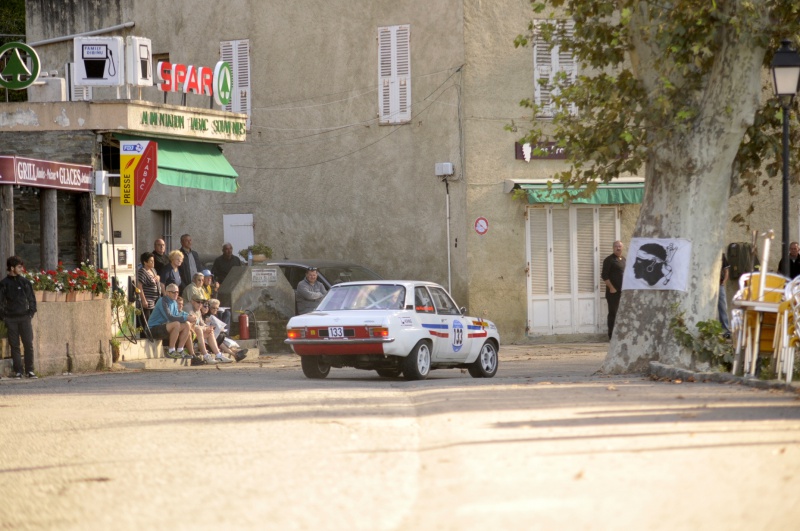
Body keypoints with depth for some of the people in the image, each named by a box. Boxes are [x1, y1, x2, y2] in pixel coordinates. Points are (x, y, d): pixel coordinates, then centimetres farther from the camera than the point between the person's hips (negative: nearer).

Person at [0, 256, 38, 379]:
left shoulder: (25, 282, 7)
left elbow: (32, 299, 12)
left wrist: (31, 313, 2)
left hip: (25, 318, 1)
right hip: (11, 319, -1)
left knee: (29, 344, -3)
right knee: (14, 345, 1)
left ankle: (29, 370, 2)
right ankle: (18, 371, 5)